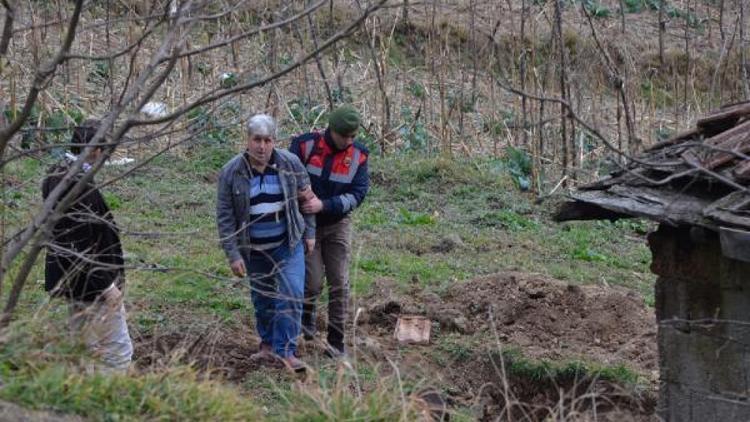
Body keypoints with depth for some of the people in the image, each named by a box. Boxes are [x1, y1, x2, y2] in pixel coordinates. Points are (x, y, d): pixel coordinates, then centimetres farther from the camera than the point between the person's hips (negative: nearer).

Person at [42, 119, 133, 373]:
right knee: (119, 352, -3)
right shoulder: (80, 185, -24)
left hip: (72, 280, 10)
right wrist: (106, 285, -19)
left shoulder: (56, 176, 7)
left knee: (86, 349, 18)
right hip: (91, 283, -10)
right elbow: (82, 243, -25)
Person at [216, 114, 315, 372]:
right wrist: (233, 255, -11)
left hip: (289, 244, 0)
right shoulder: (231, 173, -11)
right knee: (262, 298, 13)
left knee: (291, 295, -10)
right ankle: (268, 343, 34)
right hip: (254, 250, 0)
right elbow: (225, 217, -8)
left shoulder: (291, 164, -8)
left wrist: (309, 233, 5)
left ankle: (285, 351, -3)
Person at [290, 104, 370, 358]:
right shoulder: (305, 145, -14)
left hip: (338, 225, 2)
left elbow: (358, 194, -13)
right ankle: (306, 317, 24)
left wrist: (324, 205, -24)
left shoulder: (358, 155, -7)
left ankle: (336, 341, 9)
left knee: (339, 284, 0)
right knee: (313, 281, -9)